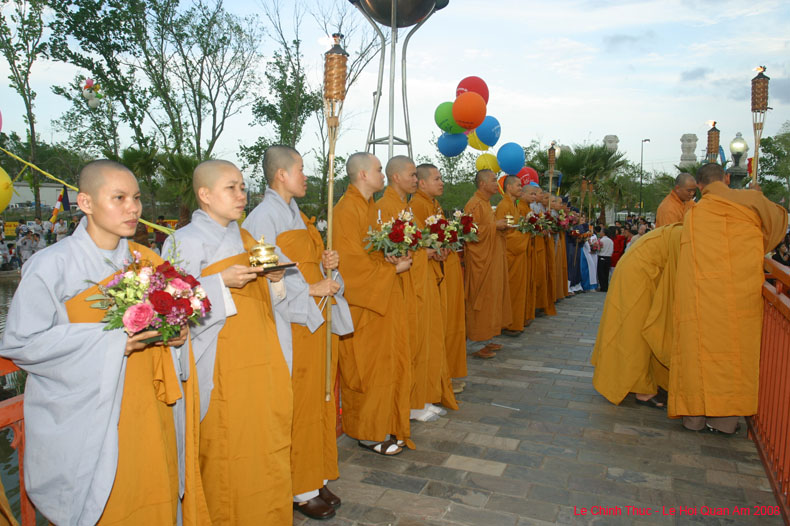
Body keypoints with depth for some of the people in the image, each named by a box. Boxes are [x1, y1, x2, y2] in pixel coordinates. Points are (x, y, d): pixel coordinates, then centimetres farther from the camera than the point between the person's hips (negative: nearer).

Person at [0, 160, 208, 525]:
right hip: (88, 421, -4)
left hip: (146, 412, 4)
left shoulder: (148, 262, 6)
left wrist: (173, 335, -7)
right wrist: (111, 341, -19)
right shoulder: (52, 265, -10)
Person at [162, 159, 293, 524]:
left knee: (268, 447, 12)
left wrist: (274, 279, 0)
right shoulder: (186, 241, -6)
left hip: (261, 359, 6)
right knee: (226, 455, 1)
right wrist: (222, 282, -22)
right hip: (222, 364, -6)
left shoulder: (245, 238, 14)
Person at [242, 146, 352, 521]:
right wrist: (310, 289, -16)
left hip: (320, 319, 9)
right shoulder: (264, 216, -12)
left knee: (320, 401, 14)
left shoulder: (297, 214, 15)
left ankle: (316, 478, 28)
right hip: (292, 324, -8)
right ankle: (301, 489, 18)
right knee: (298, 405, 1)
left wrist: (327, 266, 0)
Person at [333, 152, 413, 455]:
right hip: (363, 304, -9)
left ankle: (385, 426, 26)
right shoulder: (347, 210, -15)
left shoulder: (372, 207, 14)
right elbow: (352, 262, -20)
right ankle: (368, 433, 15)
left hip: (384, 299, 9)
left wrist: (399, 256, -1)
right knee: (369, 368, 0)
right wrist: (394, 268, -13)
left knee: (391, 364, 13)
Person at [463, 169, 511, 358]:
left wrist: (501, 226, 7)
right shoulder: (474, 204, -15)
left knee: (491, 299, 14)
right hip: (480, 262, -10)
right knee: (480, 302, -5)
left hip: (492, 261, 10)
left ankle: (486, 339, 23)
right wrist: (495, 225, -17)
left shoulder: (486, 203, 16)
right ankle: (477, 344, 3)